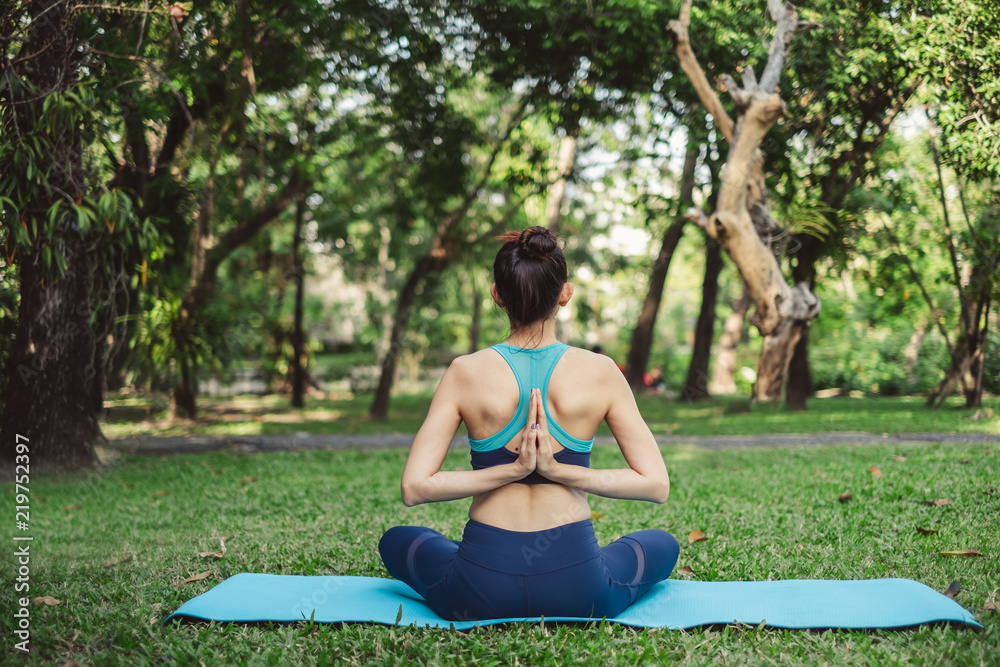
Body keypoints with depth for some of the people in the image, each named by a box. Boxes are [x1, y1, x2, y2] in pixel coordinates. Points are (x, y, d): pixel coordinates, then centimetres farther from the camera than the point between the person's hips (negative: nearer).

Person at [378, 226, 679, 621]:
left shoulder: (466, 373, -7)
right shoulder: (599, 373, -6)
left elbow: (414, 488, -10)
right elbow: (656, 484, -6)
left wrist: (511, 470, -10)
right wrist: (560, 471, -9)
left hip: (479, 594, 1)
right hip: (578, 591, -1)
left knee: (396, 541, 32)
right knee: (662, 545, 31)